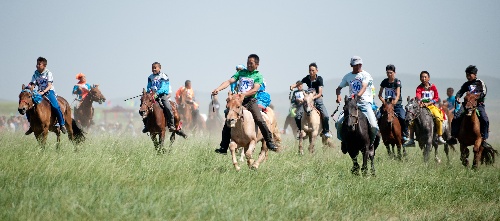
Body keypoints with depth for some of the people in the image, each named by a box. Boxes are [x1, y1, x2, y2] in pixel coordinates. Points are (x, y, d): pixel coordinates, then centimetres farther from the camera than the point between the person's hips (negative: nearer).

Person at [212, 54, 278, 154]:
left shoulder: (258, 76, 5)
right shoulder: (241, 72, 15)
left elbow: (254, 90, -9)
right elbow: (229, 81, 6)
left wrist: (242, 94, -23)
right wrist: (218, 89, -10)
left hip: (250, 101, -3)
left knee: (259, 120, -21)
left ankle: (270, 142, -10)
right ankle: (223, 147, 7)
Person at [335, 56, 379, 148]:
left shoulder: (365, 75, 1)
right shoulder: (348, 76, 14)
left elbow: (364, 87, -16)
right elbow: (339, 88, 18)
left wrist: (358, 95, -37)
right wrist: (338, 96, -6)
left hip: (365, 103, -3)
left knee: (373, 126, -21)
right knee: (339, 123, -14)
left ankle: (371, 143, 4)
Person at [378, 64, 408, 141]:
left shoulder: (397, 82, -4)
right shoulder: (385, 82, 7)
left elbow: (398, 95, -15)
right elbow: (380, 95, 11)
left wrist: (394, 102, -31)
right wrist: (383, 100, -8)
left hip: (397, 104, -3)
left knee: (402, 117, -25)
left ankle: (405, 134, -8)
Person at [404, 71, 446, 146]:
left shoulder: (433, 87, 5)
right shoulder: (419, 88, 3)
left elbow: (436, 98, 2)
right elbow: (418, 96, -16)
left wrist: (428, 103, -12)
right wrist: (420, 101, -38)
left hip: (431, 106, -1)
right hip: (421, 106, 1)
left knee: (438, 117, -26)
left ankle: (440, 137, -16)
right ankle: (411, 139, -7)